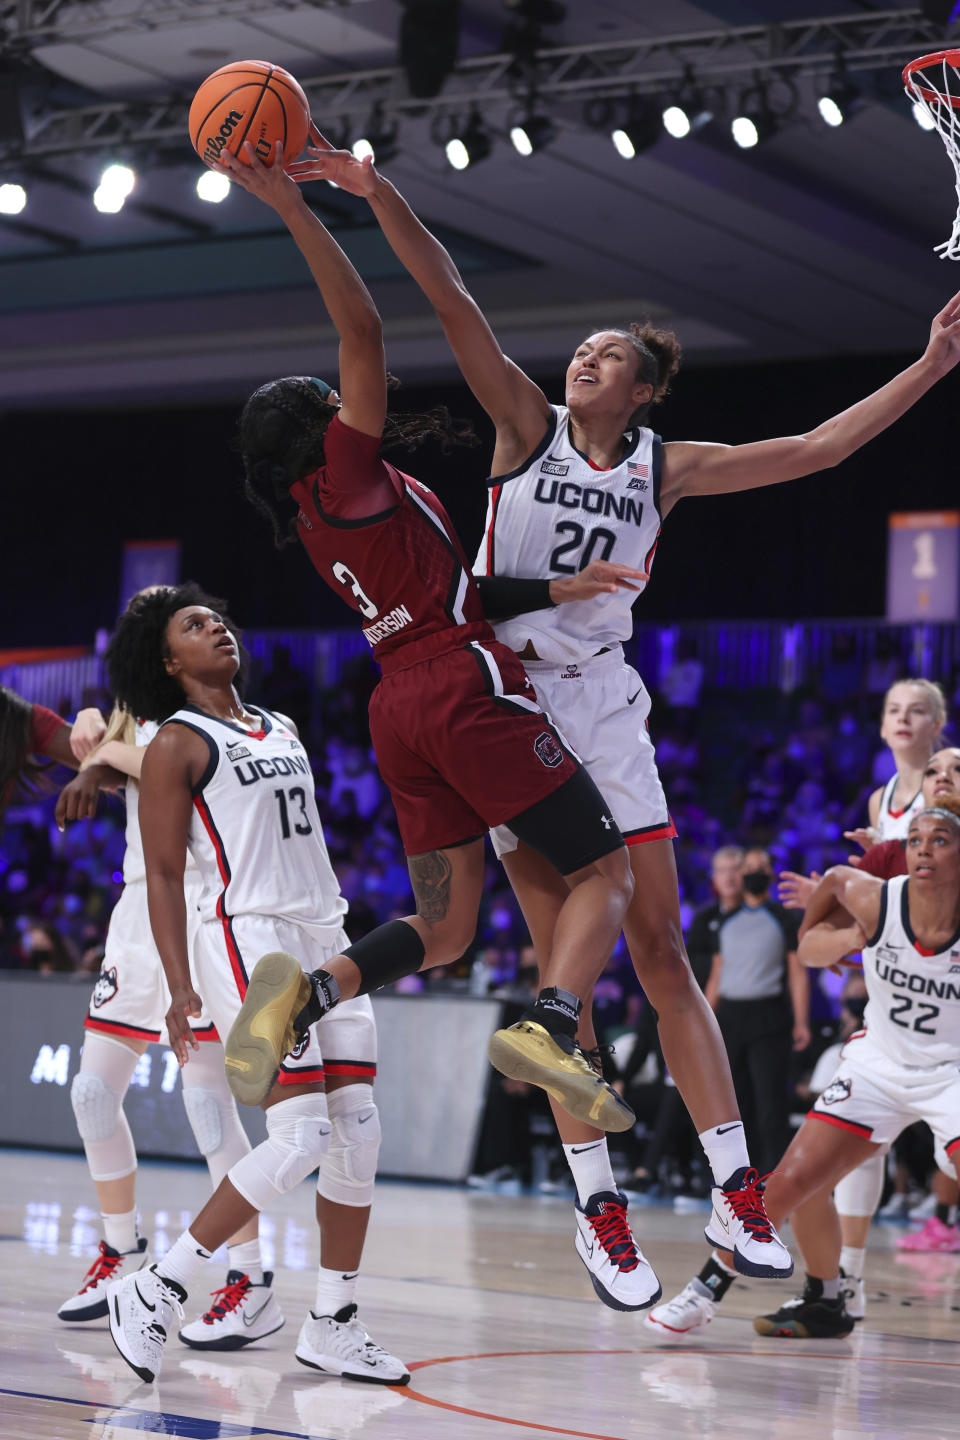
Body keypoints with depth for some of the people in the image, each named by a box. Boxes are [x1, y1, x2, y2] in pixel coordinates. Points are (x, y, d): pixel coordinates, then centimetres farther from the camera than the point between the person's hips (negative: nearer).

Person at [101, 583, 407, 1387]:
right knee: (302, 1139, -16)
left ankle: (333, 1326, 11)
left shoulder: (282, 731, 19)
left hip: (325, 937, 8)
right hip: (249, 939, -7)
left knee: (359, 1133, 2)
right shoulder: (177, 744, -2)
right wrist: (181, 988, -16)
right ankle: (155, 1293, -7)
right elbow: (164, 876, -6)